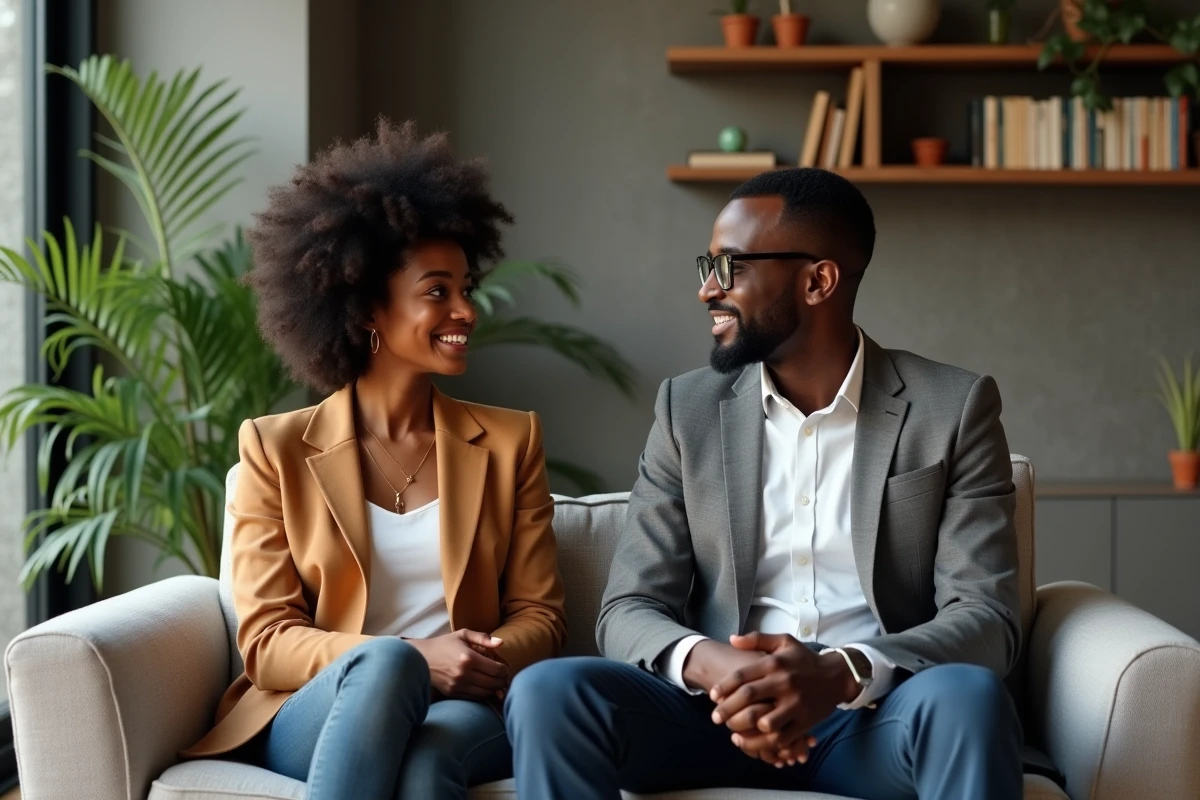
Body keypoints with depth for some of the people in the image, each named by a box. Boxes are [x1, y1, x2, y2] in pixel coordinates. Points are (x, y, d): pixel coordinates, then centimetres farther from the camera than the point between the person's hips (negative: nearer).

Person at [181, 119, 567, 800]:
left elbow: (539, 617, 11)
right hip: (315, 715, -1)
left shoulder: (509, 441, 14)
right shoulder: (276, 451, 7)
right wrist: (411, 662, -17)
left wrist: (491, 661, -14)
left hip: (464, 714, 1)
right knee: (383, 663, -38)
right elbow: (267, 641, 0)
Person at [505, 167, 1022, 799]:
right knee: (548, 691, -26)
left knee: (968, 696, -36)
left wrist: (843, 675, -27)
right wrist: (709, 665, -21)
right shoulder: (688, 411, 10)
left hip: (876, 717, -2)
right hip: (723, 711, 2)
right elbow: (629, 610, 4)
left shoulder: (953, 409, 2)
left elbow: (984, 618, -6)